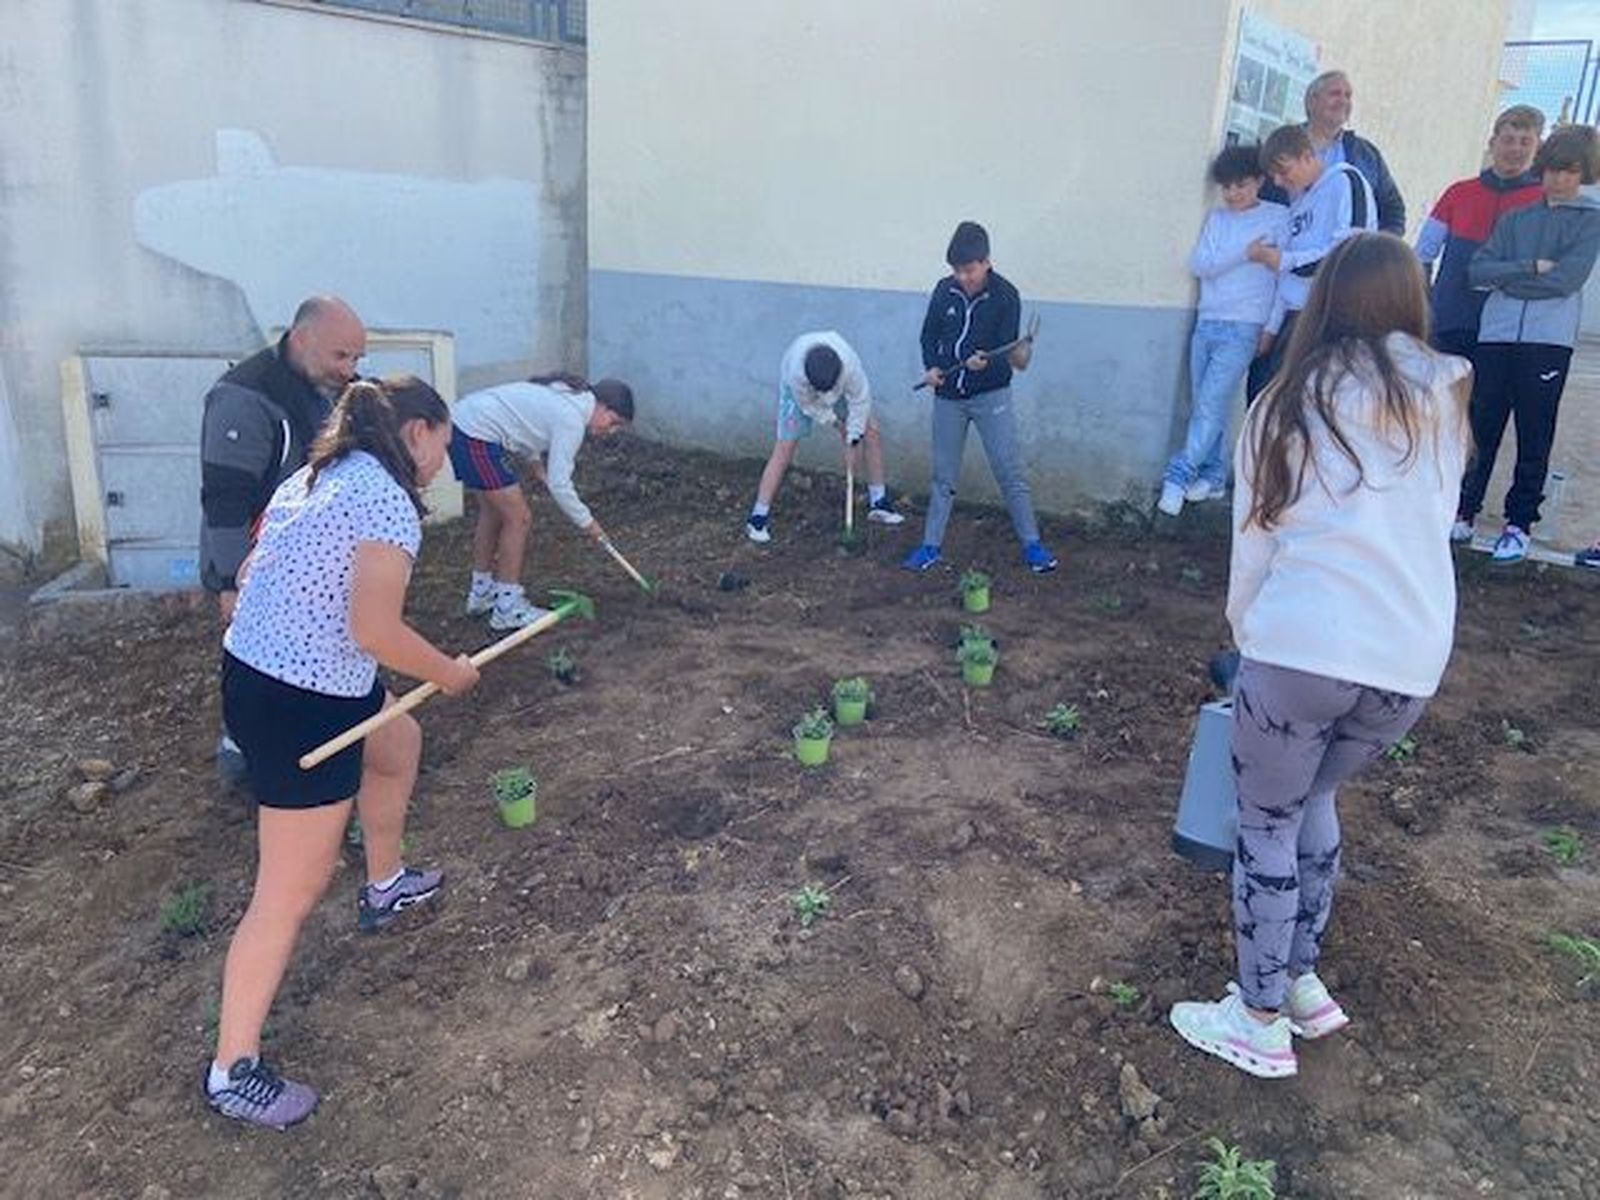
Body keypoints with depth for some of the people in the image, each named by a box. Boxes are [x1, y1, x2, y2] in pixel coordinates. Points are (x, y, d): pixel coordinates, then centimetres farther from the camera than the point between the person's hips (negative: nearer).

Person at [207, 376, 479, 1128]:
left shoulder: (313, 477, 9)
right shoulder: (387, 498, -18)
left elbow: (247, 574, 12)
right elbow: (375, 630, -25)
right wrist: (449, 672, -9)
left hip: (253, 668, 10)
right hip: (301, 707, -10)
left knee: (399, 745, 33)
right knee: (292, 894, 1)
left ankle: (384, 886, 53)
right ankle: (232, 1072, 16)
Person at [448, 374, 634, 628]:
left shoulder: (569, 396, 11)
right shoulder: (572, 419, -17)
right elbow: (559, 484, -16)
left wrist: (534, 461, 14)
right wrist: (587, 522, -5)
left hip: (465, 419, 11)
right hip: (476, 435, -11)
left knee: (493, 510, 21)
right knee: (519, 518, -5)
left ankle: (481, 593, 35)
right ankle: (507, 608, 3)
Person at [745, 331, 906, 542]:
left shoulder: (850, 364, -40)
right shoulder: (796, 372, -43)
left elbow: (860, 400, -24)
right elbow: (809, 406, -22)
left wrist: (852, 444, -21)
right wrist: (836, 421, -14)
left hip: (839, 388, 3)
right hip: (799, 392, -3)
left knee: (872, 432, -4)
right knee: (784, 449, -13)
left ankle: (878, 502, 11)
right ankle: (759, 517, -7)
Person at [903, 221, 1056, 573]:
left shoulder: (1005, 296, -11)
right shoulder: (945, 290, -1)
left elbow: (1008, 352, -14)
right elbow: (929, 336, 10)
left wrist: (986, 363, -35)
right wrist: (931, 367, -8)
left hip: (991, 396, -3)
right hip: (948, 396, 3)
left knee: (1010, 472, -2)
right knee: (943, 475, 10)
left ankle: (1031, 544, 9)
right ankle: (930, 546, 19)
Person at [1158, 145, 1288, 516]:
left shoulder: (1278, 217, 2)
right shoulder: (1217, 217, 12)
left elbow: (1286, 273, 0)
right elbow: (1198, 265, -1)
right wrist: (1245, 252, -13)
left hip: (1243, 328, -5)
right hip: (1206, 322, 5)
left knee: (1211, 407, -11)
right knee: (1203, 406, 6)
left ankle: (1179, 477, -9)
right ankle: (1212, 477, 16)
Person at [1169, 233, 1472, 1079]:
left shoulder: (1292, 404, 4)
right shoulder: (1444, 400, 13)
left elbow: (1253, 540, 6)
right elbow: (1433, 526, 18)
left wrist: (1246, 633, 20)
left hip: (1304, 650, -4)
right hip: (1412, 663, 4)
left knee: (1267, 827, 12)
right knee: (1314, 796, 26)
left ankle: (1262, 1023, 22)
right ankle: (1302, 983, 33)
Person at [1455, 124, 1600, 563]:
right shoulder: (1515, 219, 16)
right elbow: (1478, 270, 2)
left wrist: (1505, 276, -2)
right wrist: (1532, 268, -10)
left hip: (1548, 340, -2)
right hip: (1496, 334, 2)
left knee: (1534, 438, 2)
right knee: (1480, 429, 2)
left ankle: (1519, 523, 8)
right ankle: (1464, 511, 12)